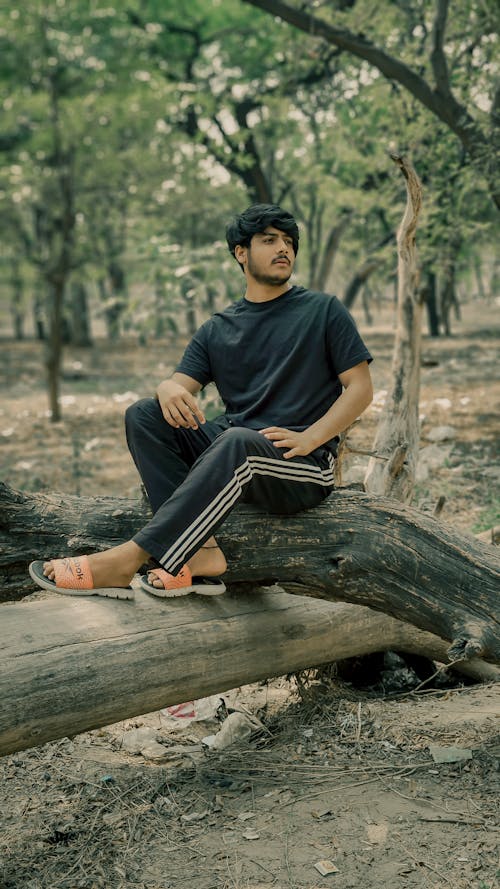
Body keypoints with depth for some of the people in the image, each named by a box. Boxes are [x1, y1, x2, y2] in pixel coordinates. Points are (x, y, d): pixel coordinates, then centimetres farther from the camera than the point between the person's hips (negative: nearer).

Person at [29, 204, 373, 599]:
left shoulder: (323, 311, 7)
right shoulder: (217, 330, 16)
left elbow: (360, 388, 1)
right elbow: (182, 384, 5)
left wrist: (308, 438, -15)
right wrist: (170, 390, -22)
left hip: (303, 464, -4)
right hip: (231, 454, 5)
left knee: (236, 441, -38)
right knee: (143, 414, -16)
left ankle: (128, 558, -38)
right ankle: (200, 552, -28)